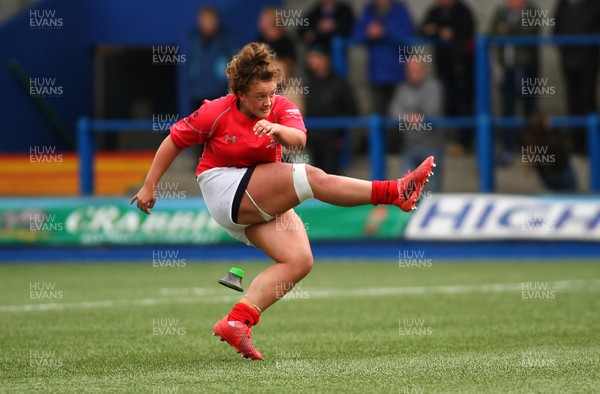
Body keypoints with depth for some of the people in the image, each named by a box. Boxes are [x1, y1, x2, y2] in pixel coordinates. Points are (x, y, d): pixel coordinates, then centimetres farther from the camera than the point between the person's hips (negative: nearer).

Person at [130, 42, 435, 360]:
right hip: (225, 191, -6)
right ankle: (394, 192, -28)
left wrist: (278, 130, -48)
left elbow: (299, 139, -24)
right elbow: (174, 140, 0)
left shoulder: (282, 109, -3)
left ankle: (237, 322, -23)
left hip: (263, 204, 6)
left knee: (300, 260, -15)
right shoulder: (216, 113, -10)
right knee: (312, 177, -23)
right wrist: (149, 187, 3)